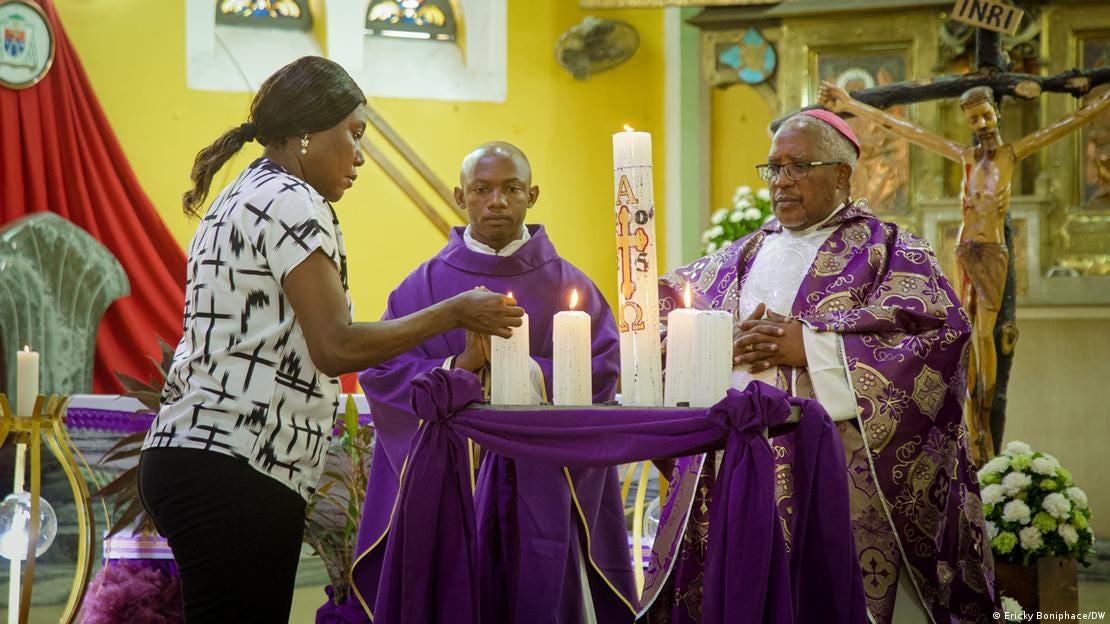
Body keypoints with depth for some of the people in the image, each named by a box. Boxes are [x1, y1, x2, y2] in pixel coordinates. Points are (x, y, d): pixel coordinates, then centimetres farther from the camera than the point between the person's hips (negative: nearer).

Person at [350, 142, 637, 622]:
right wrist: (459, 367, -17)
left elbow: (604, 370, -5)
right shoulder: (425, 286, 6)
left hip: (542, 484, 0)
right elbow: (380, 371, -3)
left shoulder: (567, 285, 6)